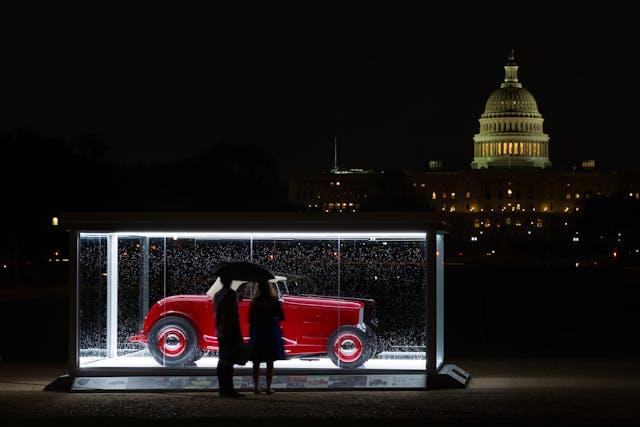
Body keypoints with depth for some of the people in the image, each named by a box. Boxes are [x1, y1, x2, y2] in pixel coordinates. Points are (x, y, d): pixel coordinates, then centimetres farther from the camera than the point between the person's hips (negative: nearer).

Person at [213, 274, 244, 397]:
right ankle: (228, 389, -9)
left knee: (222, 361, 11)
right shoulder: (231, 294, -12)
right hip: (231, 332, -8)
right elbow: (234, 314, -16)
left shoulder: (217, 295, 13)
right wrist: (239, 334, -13)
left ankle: (222, 389, 13)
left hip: (220, 332, 8)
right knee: (229, 361, -7)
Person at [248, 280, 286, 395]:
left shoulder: (254, 302, -5)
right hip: (272, 332, 0)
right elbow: (281, 317, -3)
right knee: (270, 363, 4)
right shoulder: (275, 301, -6)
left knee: (256, 362, 8)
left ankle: (256, 387, 7)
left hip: (257, 333, 0)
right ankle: (268, 387, 1)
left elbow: (250, 320, -3)